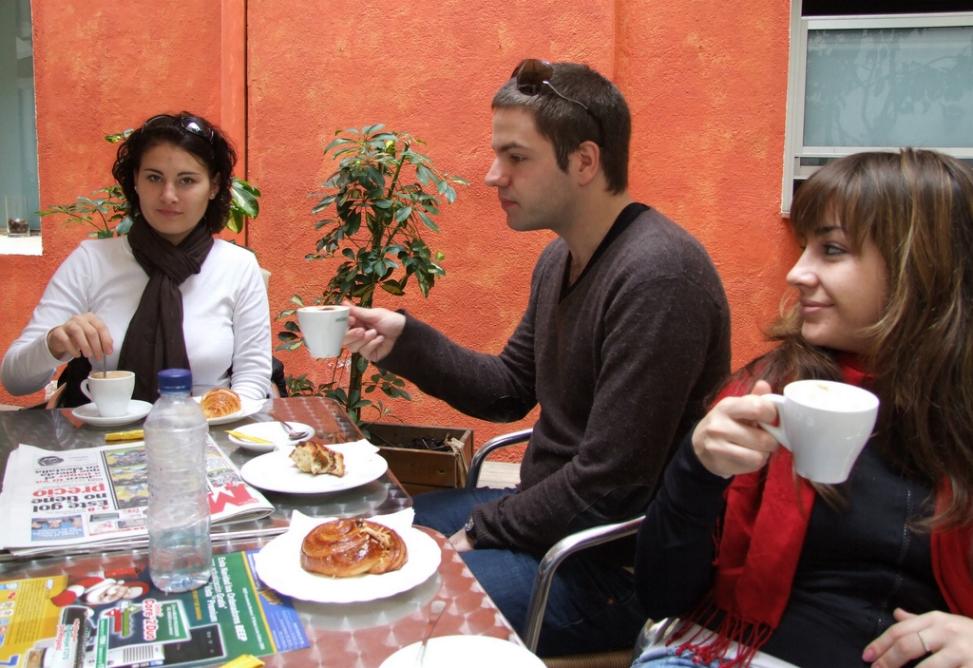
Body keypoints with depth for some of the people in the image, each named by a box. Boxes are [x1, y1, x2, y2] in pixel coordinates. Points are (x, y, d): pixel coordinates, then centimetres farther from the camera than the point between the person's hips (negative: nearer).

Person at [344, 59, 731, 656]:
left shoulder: (657, 274, -26)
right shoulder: (560, 258, 6)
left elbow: (607, 488, -25)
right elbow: (510, 392, 12)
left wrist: (479, 531, -12)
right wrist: (404, 341, -1)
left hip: (618, 566, -9)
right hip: (551, 508, 9)